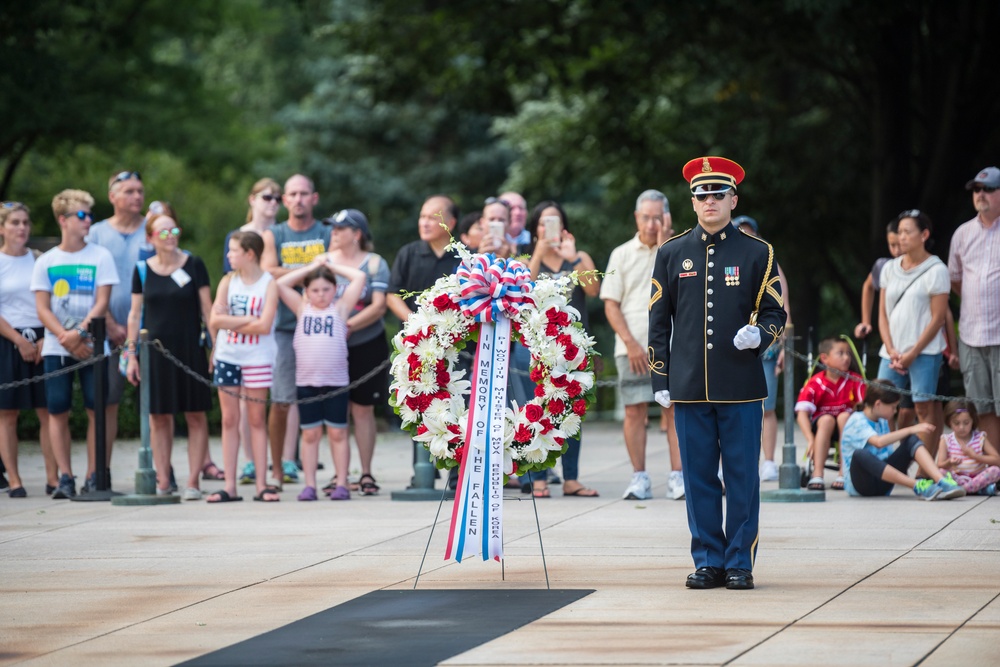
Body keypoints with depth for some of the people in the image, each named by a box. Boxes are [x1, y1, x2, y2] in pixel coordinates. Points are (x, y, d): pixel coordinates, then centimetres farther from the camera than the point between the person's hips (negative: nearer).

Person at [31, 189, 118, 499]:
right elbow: (42, 308, 2)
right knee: (58, 412, -2)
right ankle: (65, 477, 3)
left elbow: (102, 302, -3)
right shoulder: (46, 262, 6)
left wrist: (79, 332, -15)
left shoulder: (100, 256, 3)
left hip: (92, 345, -1)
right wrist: (67, 340, -11)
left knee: (96, 410, -5)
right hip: (56, 347, 1)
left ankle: (94, 475, 0)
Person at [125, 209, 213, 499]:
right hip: (155, 350, 2)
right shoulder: (142, 270, 4)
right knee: (158, 417, 3)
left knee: (195, 416, -1)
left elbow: (207, 309, 2)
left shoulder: (193, 265, 0)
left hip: (189, 350, -1)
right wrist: (131, 354, 5)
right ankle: (163, 482, 9)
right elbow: (135, 313, 9)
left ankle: (193, 481, 3)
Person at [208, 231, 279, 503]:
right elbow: (215, 320, -6)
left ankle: (261, 485, 5)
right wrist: (248, 320, -12)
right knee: (229, 421, 3)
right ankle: (230, 486, 4)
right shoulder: (228, 281, 5)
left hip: (257, 359, -3)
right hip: (227, 357, 3)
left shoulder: (268, 284, -4)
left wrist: (230, 322, -11)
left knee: (256, 420, 3)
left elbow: (264, 326, -15)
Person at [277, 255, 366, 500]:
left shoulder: (340, 308, 4)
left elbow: (359, 277, -1)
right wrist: (312, 267, 6)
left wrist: (331, 265, 8)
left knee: (337, 433, 3)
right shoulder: (302, 309, 10)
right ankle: (310, 485, 7)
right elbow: (281, 284, 5)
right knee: (310, 434, 5)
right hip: (306, 382, 2)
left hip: (336, 382, -2)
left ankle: (341, 484, 6)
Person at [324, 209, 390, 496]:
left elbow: (378, 306, -8)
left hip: (367, 345, -2)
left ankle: (366, 473, 8)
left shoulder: (374, 263, 0)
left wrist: (349, 326, -19)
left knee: (363, 410, 1)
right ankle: (339, 474, 5)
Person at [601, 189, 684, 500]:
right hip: (633, 348, 0)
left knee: (676, 410, -5)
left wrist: (664, 243, -12)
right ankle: (639, 478, 3)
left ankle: (677, 478, -4)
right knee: (635, 410, -2)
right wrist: (630, 343, -6)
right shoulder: (622, 255, 10)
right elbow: (611, 304, 5)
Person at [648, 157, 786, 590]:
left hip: (741, 386, -1)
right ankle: (709, 561, 11)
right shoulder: (671, 253, 9)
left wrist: (759, 335, -15)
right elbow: (659, 321, 11)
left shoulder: (757, 253, 5)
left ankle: (740, 562, 6)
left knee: (742, 477, 0)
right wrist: (660, 379, 5)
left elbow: (775, 313, 8)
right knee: (699, 477, 4)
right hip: (689, 387, 1)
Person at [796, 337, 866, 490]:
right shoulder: (814, 384, -9)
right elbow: (802, 413, -16)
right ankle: (817, 474, -39)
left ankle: (843, 473, -32)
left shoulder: (856, 382, -4)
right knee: (827, 419, -32)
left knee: (844, 416, -30)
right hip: (821, 426, -1)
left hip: (848, 428, 1)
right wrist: (811, 440, -27)